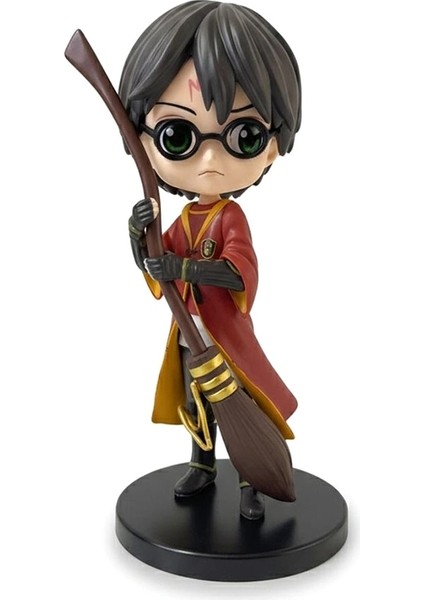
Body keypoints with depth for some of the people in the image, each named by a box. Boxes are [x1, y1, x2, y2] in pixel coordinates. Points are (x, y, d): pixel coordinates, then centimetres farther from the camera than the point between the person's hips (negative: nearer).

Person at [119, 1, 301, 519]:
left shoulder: (232, 216, -16)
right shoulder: (183, 219, -2)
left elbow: (238, 272, -28)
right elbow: (151, 266, 4)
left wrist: (183, 268, -36)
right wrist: (138, 235, -15)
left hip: (227, 334, -5)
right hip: (189, 334, 6)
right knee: (198, 404, 21)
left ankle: (250, 486, 21)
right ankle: (203, 468, 40)